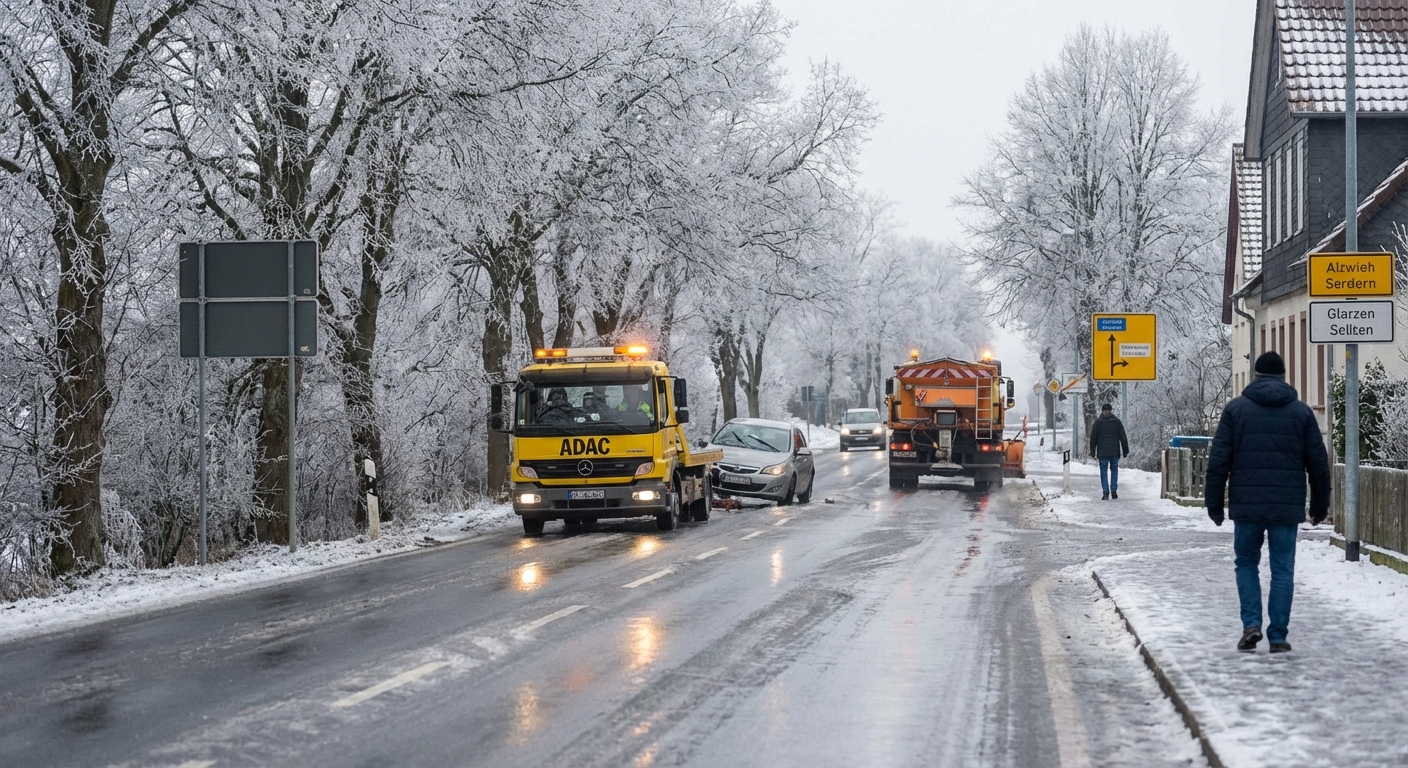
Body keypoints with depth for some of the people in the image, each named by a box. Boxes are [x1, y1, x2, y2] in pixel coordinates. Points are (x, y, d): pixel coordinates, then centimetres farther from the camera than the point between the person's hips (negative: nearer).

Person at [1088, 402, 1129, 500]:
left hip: (1102, 452, -1)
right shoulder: (1117, 422, 2)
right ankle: (1114, 491, 5)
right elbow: (1123, 437, 4)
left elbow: (1093, 437, 0)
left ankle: (1105, 492, -8)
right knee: (1114, 470, 12)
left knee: (1104, 471, 1)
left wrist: (1092, 451, 7)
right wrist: (1125, 451, 10)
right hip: (1115, 451, 1)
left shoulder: (1098, 422, -1)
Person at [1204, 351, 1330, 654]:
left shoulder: (1235, 409, 3)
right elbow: (1319, 464, 8)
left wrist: (1214, 504, 5)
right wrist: (1320, 506, 17)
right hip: (1287, 507, 1)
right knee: (1282, 570, 6)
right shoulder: (1301, 412, 7)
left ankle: (1251, 624, 0)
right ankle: (1278, 637, 4)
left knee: (1246, 563, 15)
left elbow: (1218, 461, 0)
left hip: (1246, 505, 0)